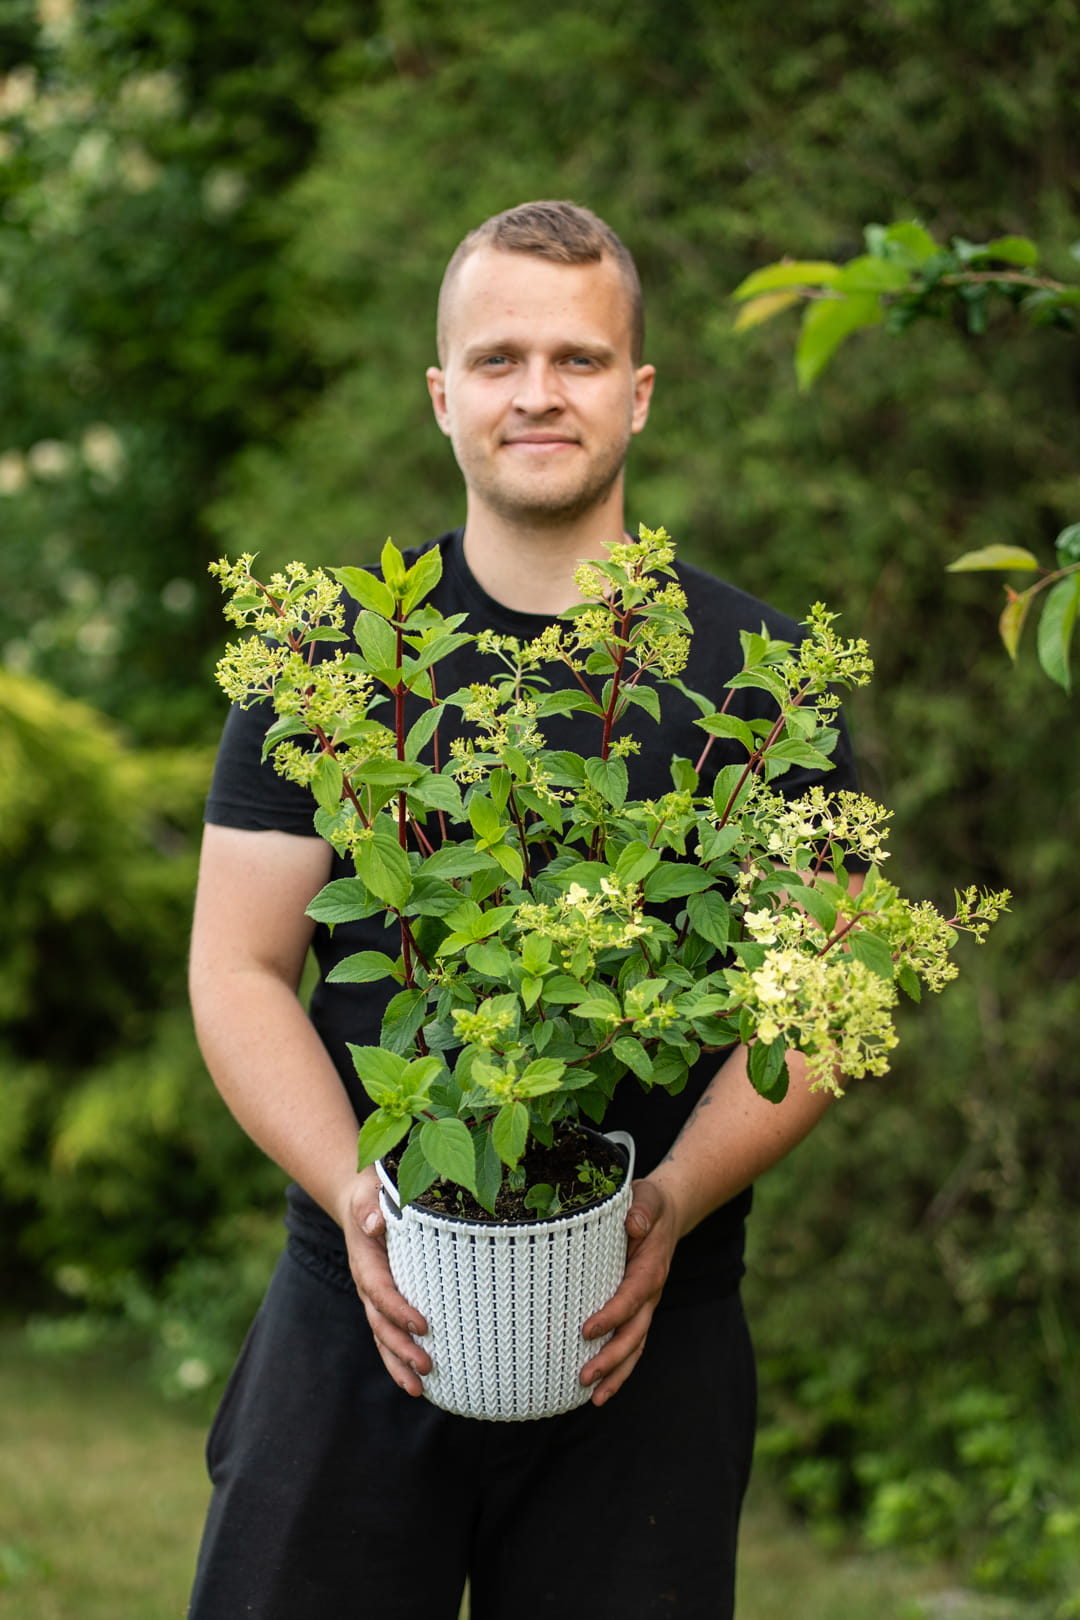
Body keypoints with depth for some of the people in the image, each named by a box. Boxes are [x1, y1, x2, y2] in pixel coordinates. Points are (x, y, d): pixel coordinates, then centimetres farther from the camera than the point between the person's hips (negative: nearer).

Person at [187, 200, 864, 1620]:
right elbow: (239, 970, 2)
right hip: (363, 1311, 1)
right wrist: (356, 1194, -13)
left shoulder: (760, 673, 3)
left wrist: (674, 1202, -14)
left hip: (651, 1332, 0)